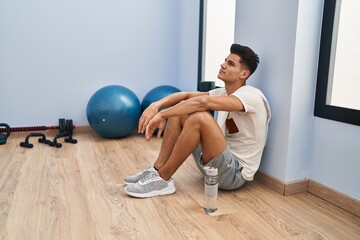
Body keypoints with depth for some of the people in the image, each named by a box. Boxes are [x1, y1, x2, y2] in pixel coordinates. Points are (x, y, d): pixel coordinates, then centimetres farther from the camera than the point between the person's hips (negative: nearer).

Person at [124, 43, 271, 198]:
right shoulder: (224, 93, 9)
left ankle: (162, 180, -17)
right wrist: (156, 105, -14)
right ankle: (157, 169, -3)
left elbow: (203, 102, -32)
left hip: (235, 172, -8)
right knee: (180, 109, 0)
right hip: (218, 162, 8)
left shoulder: (251, 95, -17)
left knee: (199, 117, -31)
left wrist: (162, 115, -27)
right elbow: (186, 95, 3)